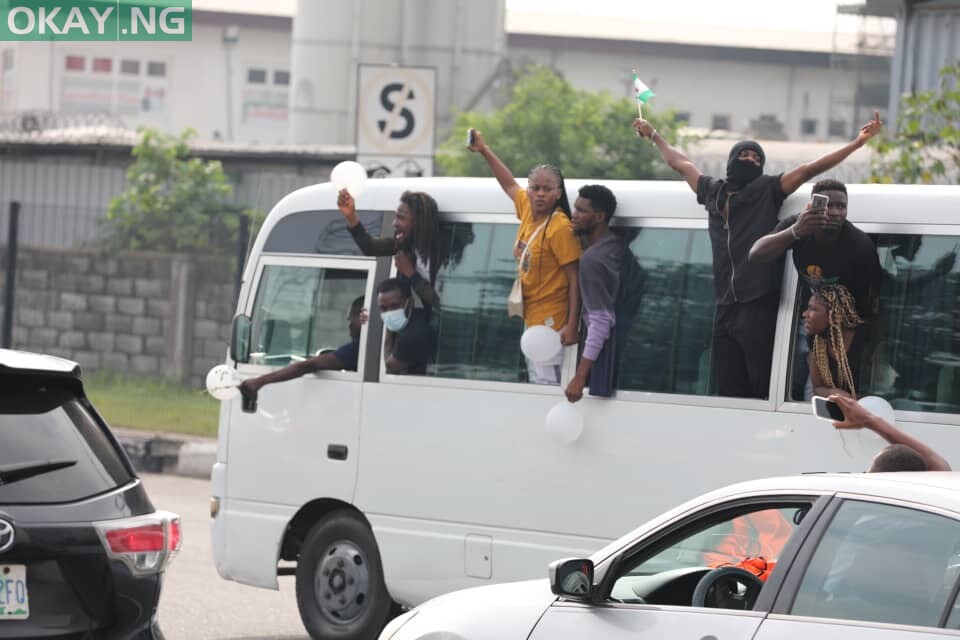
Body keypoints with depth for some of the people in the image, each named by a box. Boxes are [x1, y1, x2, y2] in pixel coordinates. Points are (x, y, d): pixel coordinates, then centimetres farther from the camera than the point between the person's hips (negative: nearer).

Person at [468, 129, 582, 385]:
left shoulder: (560, 228, -17)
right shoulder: (527, 210, 5)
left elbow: (575, 279, -19)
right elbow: (510, 184, 26)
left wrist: (572, 325, -24)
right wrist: (484, 150, 28)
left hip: (550, 321, -9)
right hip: (531, 317, 9)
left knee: (545, 384, -13)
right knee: (535, 381, 11)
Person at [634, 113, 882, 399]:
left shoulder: (768, 190, 2)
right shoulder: (713, 191, 15)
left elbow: (810, 169, -5)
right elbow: (680, 163, 32)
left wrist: (858, 143, -12)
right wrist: (654, 135, 45)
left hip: (760, 308, -5)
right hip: (726, 309, 5)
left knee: (764, 389, -10)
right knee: (728, 392, 5)